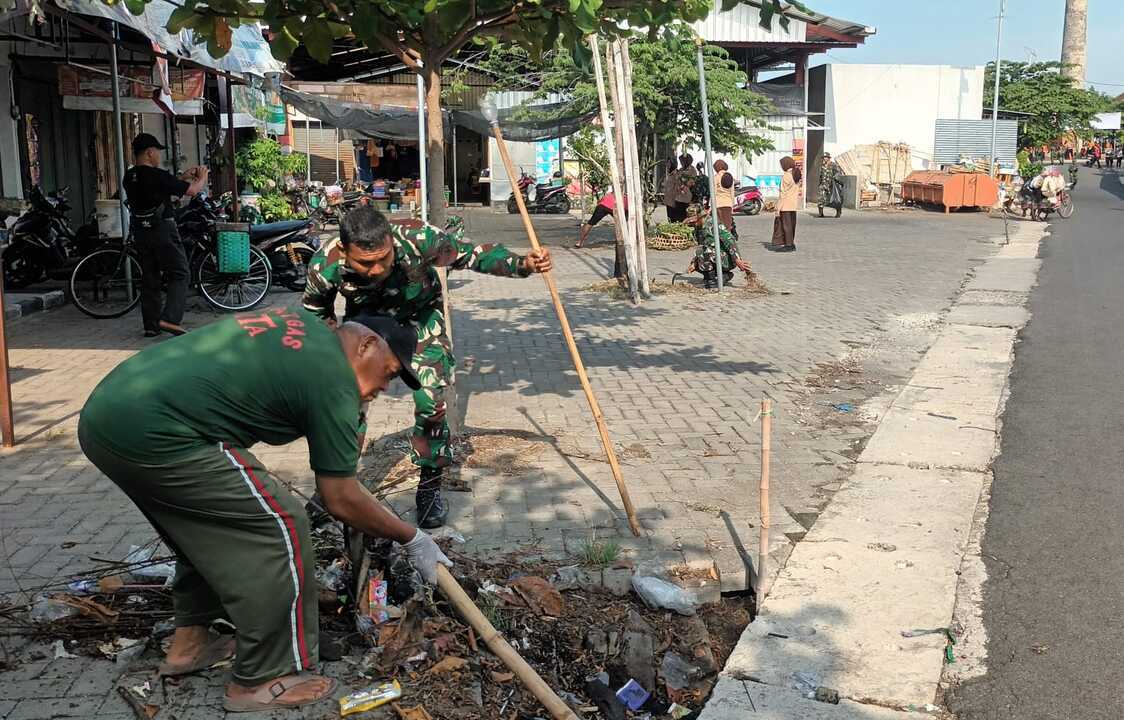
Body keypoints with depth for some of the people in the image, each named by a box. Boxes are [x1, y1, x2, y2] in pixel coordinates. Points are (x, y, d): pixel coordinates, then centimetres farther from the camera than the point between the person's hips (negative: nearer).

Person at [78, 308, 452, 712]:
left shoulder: (298, 322, 17)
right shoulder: (333, 379, -6)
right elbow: (341, 501, -2)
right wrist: (412, 540, 12)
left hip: (105, 409, 10)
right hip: (149, 434, -10)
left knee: (211, 522, 25)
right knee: (278, 527, -2)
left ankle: (189, 642, 36)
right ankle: (263, 680, 8)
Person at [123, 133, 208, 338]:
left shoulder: (129, 177, 7)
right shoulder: (157, 176, -15)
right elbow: (192, 190, -11)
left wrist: (184, 177, 23)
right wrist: (202, 178, 8)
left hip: (140, 232, 7)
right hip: (163, 230, -7)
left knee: (149, 277, 12)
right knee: (179, 274, 0)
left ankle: (151, 324, 13)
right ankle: (170, 318, -12)